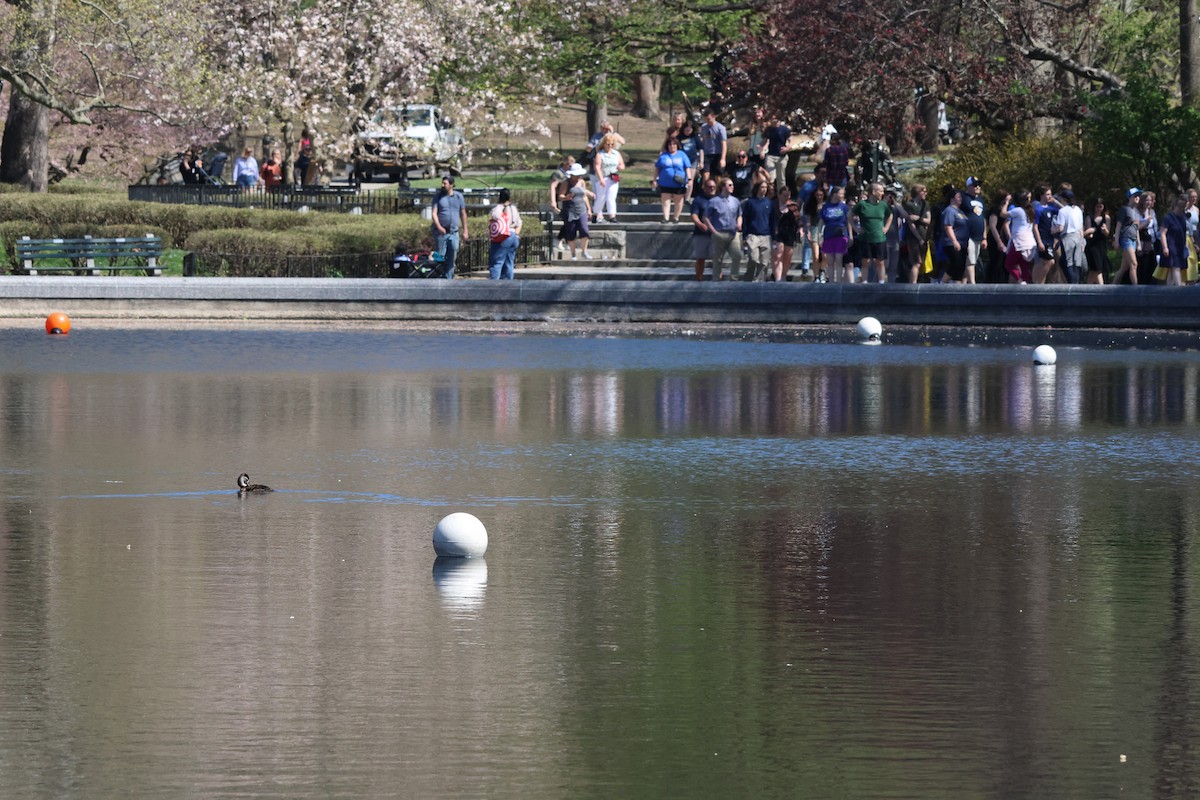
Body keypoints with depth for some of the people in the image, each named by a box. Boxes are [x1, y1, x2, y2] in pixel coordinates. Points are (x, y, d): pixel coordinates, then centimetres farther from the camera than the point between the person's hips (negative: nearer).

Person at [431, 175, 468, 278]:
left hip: (454, 232, 2)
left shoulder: (458, 196, 7)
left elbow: (463, 214, 13)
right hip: (440, 232, -2)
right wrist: (439, 227, -23)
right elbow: (434, 213, -6)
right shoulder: (438, 197, 2)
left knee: (452, 258, 1)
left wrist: (465, 231, 10)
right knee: (440, 258, -2)